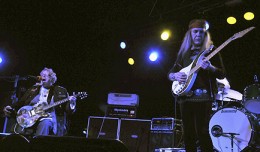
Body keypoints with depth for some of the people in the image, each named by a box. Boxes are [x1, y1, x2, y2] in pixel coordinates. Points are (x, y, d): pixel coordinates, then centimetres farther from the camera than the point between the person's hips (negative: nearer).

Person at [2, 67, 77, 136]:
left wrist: (71, 103, -17)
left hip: (47, 120, -2)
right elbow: (20, 103, 21)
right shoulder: (33, 89, 23)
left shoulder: (60, 91, 13)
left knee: (45, 122, -37)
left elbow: (68, 109, 6)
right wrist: (10, 109, 2)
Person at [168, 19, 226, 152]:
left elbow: (222, 74, -1)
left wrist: (210, 67, -21)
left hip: (203, 96, -4)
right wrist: (175, 76, -6)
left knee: (202, 132, -11)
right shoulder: (184, 52, 16)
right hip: (185, 97, 4)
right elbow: (170, 73, 18)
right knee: (188, 134, 7)